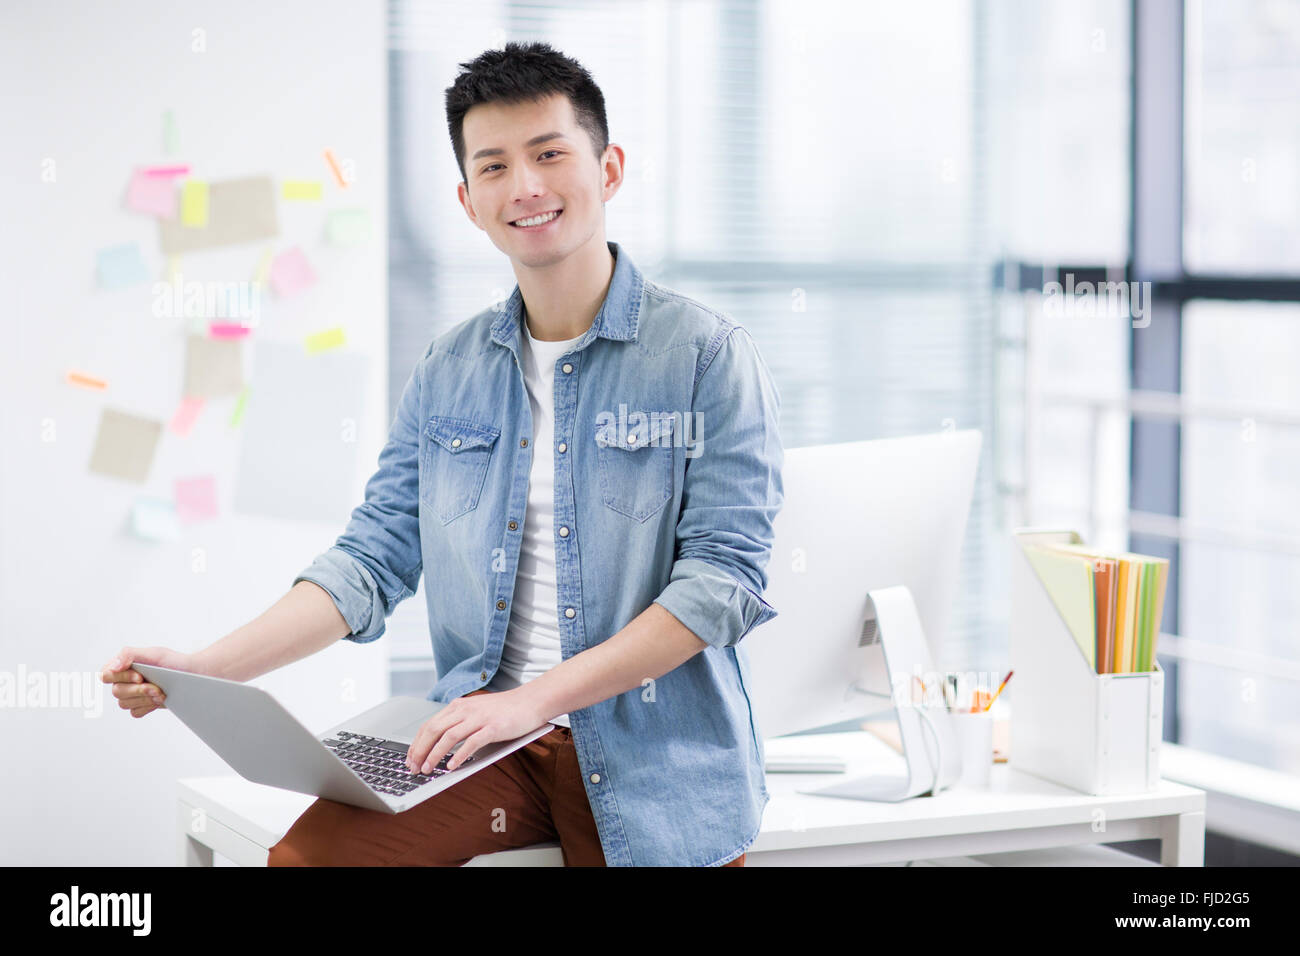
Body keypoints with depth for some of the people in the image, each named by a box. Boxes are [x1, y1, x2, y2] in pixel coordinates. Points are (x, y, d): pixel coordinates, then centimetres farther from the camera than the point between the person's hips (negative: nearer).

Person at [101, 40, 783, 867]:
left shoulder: (709, 355, -4)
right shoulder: (447, 372, 11)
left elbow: (725, 573, -12)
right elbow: (374, 559, 9)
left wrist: (537, 697, -20)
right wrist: (204, 671, -6)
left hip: (654, 760, -3)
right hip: (483, 733, 3)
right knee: (305, 855, -20)